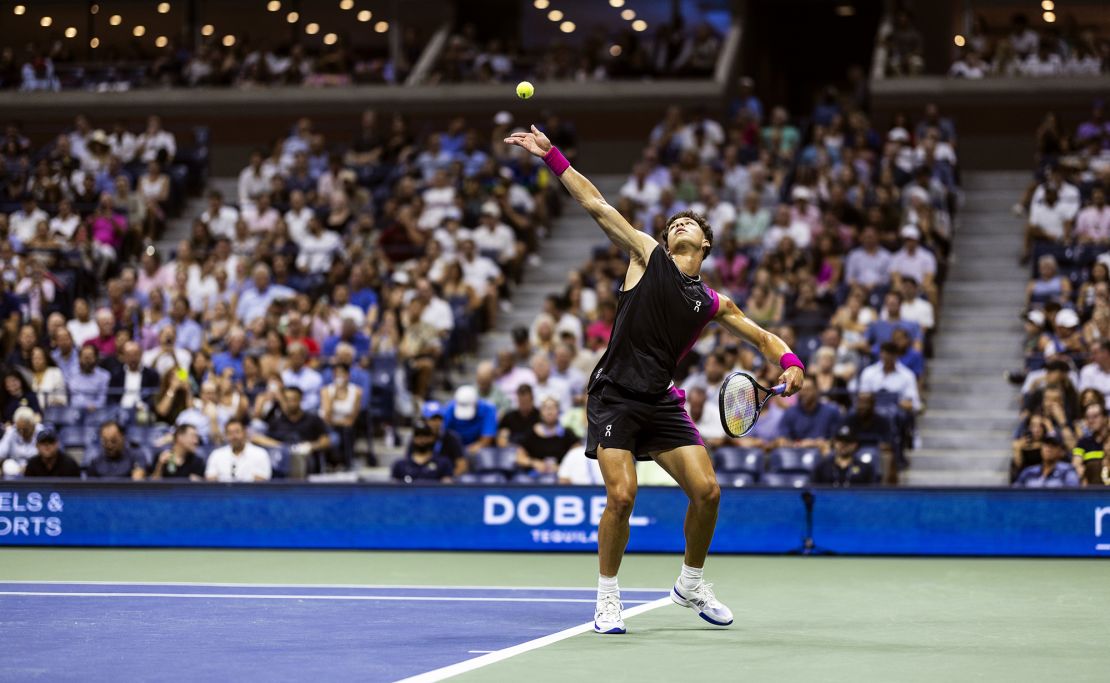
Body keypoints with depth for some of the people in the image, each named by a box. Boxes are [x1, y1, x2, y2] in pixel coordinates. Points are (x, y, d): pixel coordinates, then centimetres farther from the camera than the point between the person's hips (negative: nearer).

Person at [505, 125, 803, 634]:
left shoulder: (713, 303, 12)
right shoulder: (647, 256, 5)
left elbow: (762, 336, 23)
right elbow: (596, 205, 1)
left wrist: (789, 363, 2)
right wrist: (551, 155, -3)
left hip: (660, 402, 3)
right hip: (613, 396, -3)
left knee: (706, 491, -6)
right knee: (621, 496, -17)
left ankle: (691, 584, 19)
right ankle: (608, 597, 3)